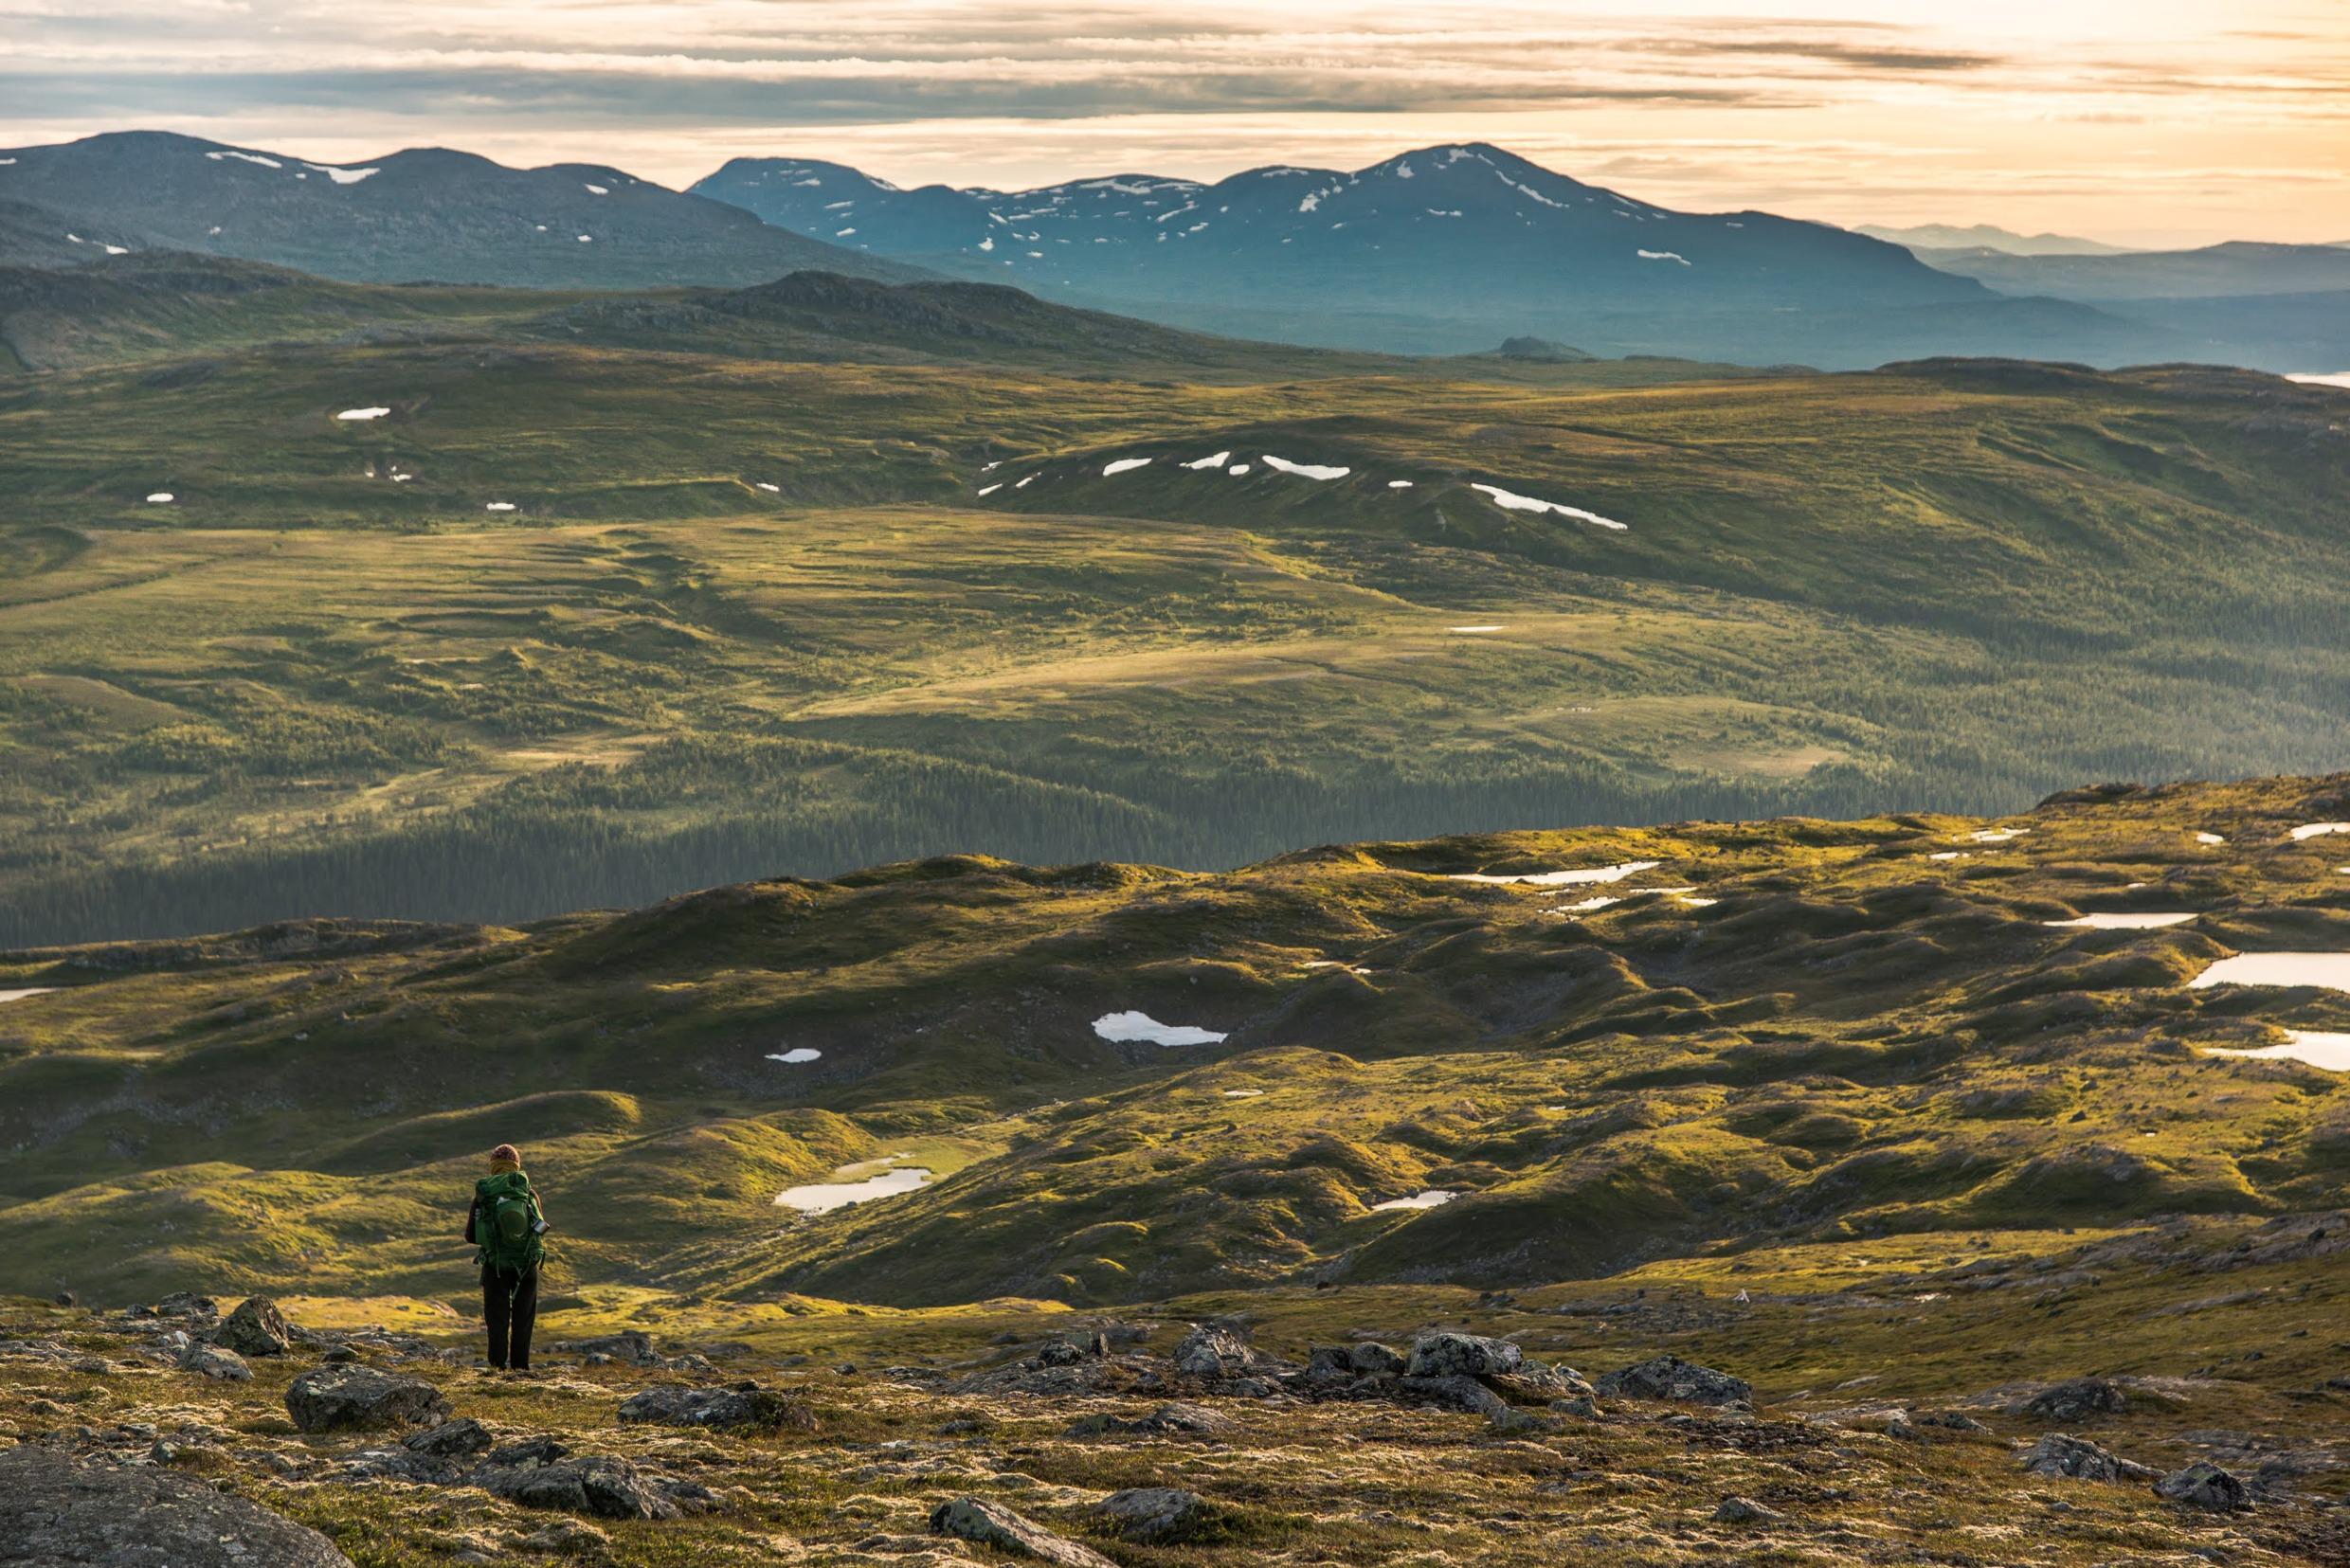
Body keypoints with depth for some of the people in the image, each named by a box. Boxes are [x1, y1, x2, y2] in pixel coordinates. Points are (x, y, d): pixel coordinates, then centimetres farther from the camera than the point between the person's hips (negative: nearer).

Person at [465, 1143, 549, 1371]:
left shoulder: (482, 1196, -6)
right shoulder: (529, 1193, -5)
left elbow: (471, 1236, 0)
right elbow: (542, 1229, 4)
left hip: (495, 1265, 0)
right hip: (527, 1265, 0)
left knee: (497, 1318, 9)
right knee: (523, 1317, 10)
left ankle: (497, 1364, 3)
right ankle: (520, 1364, 7)